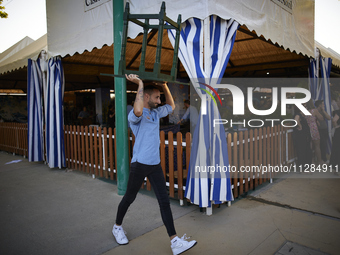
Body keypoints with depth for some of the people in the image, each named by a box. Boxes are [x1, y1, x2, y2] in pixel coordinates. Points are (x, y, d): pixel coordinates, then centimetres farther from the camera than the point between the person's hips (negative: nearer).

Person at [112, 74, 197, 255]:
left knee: (164, 201, 1)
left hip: (155, 165, 6)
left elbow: (171, 106, 26)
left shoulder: (156, 113, 11)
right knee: (129, 198, 13)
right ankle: (117, 227, 39)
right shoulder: (135, 115, -13)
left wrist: (164, 86, 16)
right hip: (140, 164, -6)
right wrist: (140, 84, -27)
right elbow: (138, 111, -38)